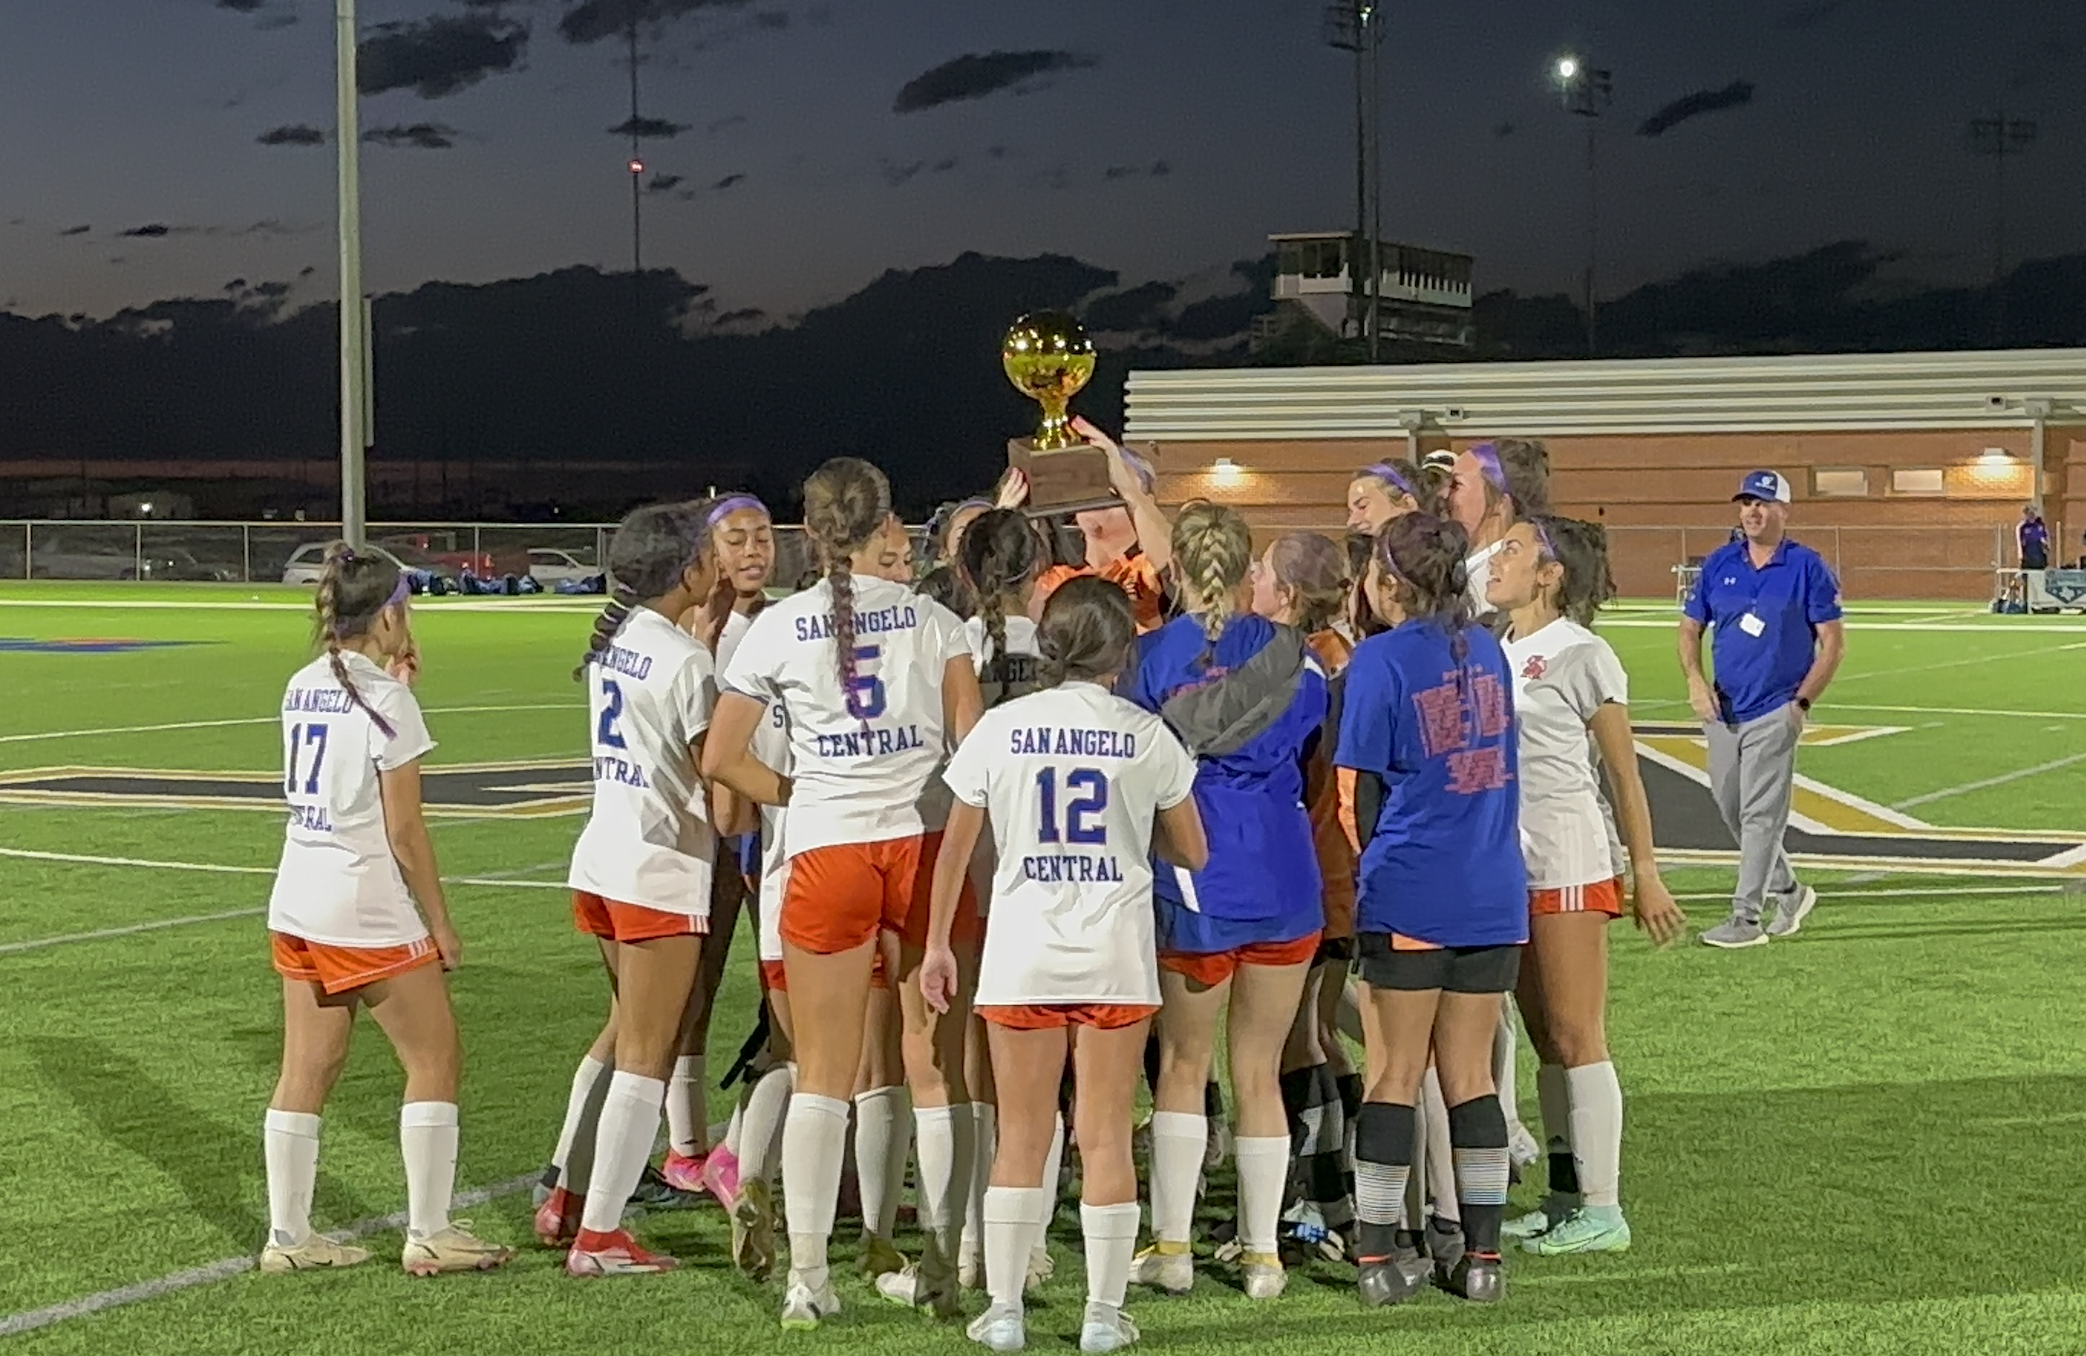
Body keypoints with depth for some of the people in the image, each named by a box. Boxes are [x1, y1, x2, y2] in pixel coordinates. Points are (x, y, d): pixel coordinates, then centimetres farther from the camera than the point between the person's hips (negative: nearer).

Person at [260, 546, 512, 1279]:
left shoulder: (302, 688, 7)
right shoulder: (385, 701, -13)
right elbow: (403, 830, -13)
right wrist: (441, 924, -6)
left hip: (297, 902, 8)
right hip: (368, 912, -8)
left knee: (307, 1070, 11)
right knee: (436, 1058, 4)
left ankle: (288, 1234, 13)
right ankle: (429, 1234, 5)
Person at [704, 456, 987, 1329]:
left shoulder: (777, 626, 2)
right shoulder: (931, 619, 3)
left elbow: (720, 759, 3)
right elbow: (974, 743, -1)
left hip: (825, 853, 0)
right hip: (927, 846, 0)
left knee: (822, 1070, 5)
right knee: (937, 1067, 6)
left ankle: (806, 1272, 2)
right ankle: (943, 1261, 9)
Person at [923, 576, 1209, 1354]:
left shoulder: (1001, 728, 0)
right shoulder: (1147, 735, -1)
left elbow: (956, 846, 5)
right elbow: (1193, 853, 6)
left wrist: (937, 942, 13)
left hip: (1023, 950, 1)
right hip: (1116, 949, -1)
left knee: (1021, 1138, 8)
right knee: (1107, 1137, 4)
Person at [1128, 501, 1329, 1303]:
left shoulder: (1150, 657, -4)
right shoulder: (1292, 655, 0)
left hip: (1189, 884, -1)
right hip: (1282, 880, 1)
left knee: (1183, 1065, 13)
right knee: (1260, 1073, 9)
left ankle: (1171, 1248, 13)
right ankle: (1261, 1254, 12)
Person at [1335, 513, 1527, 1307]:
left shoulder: (1380, 660, -8)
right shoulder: (1485, 650, 8)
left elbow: (1365, 789, -5)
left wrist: (1376, 871, 6)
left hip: (1409, 896, -4)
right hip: (1493, 896, 4)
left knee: (1394, 1078, 4)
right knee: (1471, 1076, 10)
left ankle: (1380, 1256, 6)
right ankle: (1481, 1257, 11)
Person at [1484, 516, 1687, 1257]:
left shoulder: (1582, 656, -10)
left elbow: (1624, 773, -7)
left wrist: (1645, 874, -7)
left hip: (1568, 868, -7)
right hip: (1509, 864, 7)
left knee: (1576, 1038, -4)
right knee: (1545, 1040, 12)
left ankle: (1601, 1210, 1)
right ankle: (1565, 1196, 19)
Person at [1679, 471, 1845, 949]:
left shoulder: (1807, 567, -4)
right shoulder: (1719, 564, 8)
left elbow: (1832, 642, -4)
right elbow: (1691, 627, 14)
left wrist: (1802, 702, -11)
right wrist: (1695, 679, -3)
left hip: (1774, 713, -6)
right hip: (1722, 710, 6)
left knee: (1760, 815, -6)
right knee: (1731, 811, 13)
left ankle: (1746, 916, -3)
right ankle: (1788, 891, 30)